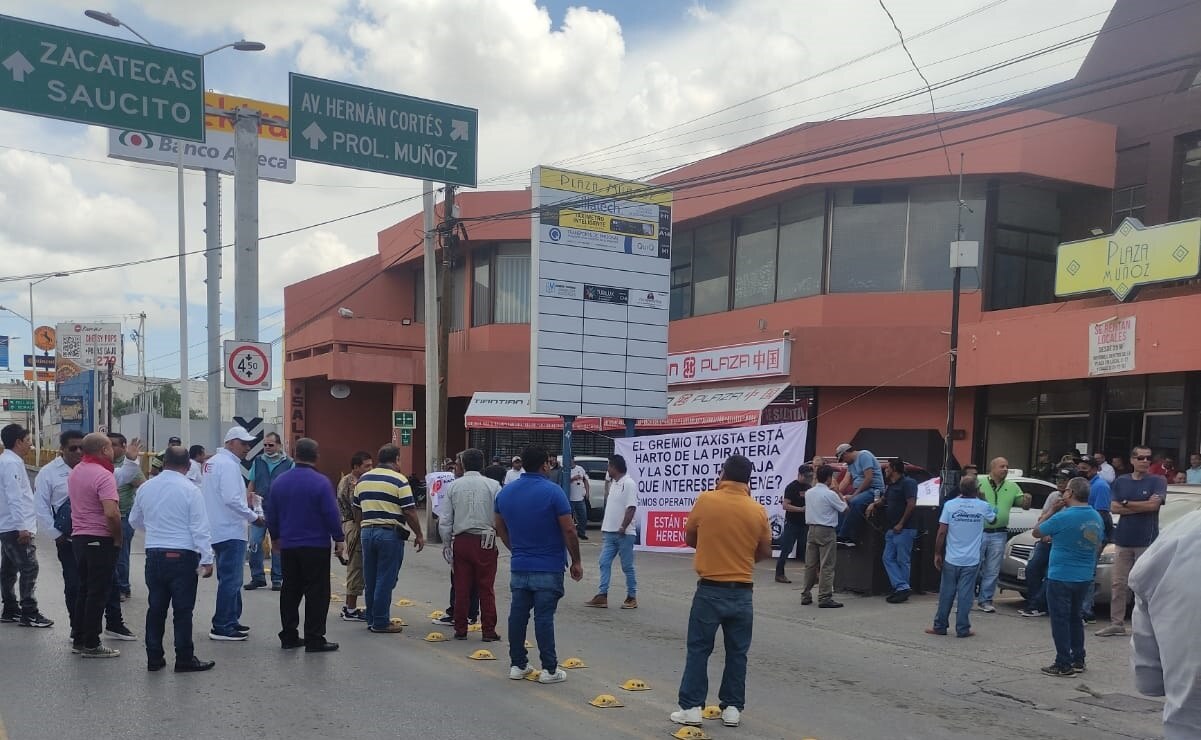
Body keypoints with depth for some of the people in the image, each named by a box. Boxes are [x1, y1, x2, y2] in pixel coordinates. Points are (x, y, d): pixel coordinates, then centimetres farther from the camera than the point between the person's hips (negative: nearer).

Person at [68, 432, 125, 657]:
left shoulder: (75, 472, 9)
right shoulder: (103, 475, -19)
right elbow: (111, 513, -28)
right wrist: (118, 537, -15)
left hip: (78, 537, 8)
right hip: (100, 540, -8)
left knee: (84, 589, 18)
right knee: (98, 593, 0)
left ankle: (78, 639, 24)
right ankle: (91, 645, 6)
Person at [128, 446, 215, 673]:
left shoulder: (146, 488, 5)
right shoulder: (190, 490, -10)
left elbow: (135, 520, 20)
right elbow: (200, 528, -12)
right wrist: (207, 559, -8)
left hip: (154, 554, 5)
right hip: (183, 556, -5)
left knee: (156, 607, 12)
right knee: (183, 609, 1)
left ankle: (154, 658, 18)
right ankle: (185, 660, 5)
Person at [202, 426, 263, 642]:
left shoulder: (212, 462, 14)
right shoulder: (228, 465, -17)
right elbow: (232, 499, -24)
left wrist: (247, 496, 17)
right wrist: (254, 517, -14)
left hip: (219, 530, 10)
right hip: (230, 532, -10)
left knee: (230, 579, 18)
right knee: (230, 580, -4)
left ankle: (230, 621, 26)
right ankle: (221, 627, 0)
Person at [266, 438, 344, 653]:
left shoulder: (279, 481, 5)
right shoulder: (320, 482, -14)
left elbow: (271, 514, 12)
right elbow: (331, 514, -14)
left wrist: (275, 537, 25)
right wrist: (339, 539, -4)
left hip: (288, 545, 6)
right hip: (316, 546, -6)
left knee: (290, 591, 13)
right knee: (316, 593, 0)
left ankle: (288, 636, 18)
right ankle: (314, 639, 0)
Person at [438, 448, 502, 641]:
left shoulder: (453, 486, 1)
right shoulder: (492, 485, -5)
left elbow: (444, 520, 3)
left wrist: (447, 544, 12)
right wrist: (497, 531, 11)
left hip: (460, 541, 2)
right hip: (485, 541, -2)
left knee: (461, 587, 9)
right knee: (486, 587, 5)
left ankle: (460, 629, 15)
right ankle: (489, 631, 7)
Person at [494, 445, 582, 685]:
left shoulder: (505, 492, 4)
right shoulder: (553, 492, -14)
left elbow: (500, 529, 13)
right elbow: (569, 531, -14)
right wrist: (576, 561, -4)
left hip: (519, 566, 5)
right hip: (548, 568, -5)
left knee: (517, 615, 10)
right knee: (544, 617, -1)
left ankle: (517, 665, 18)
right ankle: (549, 669, 5)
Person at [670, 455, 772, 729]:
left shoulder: (706, 501, -8)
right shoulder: (758, 510, -3)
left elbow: (689, 539, 5)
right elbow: (765, 552, 8)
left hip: (710, 590, -2)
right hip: (742, 592, 2)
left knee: (698, 650, 8)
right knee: (737, 653, 13)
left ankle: (691, 708, 10)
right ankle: (732, 708, 18)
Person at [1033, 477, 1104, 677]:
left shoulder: (1063, 517, -19)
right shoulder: (1097, 518, 4)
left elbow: (1037, 532, -7)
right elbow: (1098, 545, 17)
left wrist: (1053, 511, -3)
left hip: (1061, 577, -7)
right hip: (1085, 577, 7)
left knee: (1060, 620, 0)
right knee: (1076, 619, 18)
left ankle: (1064, 665, 2)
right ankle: (1078, 660, 23)